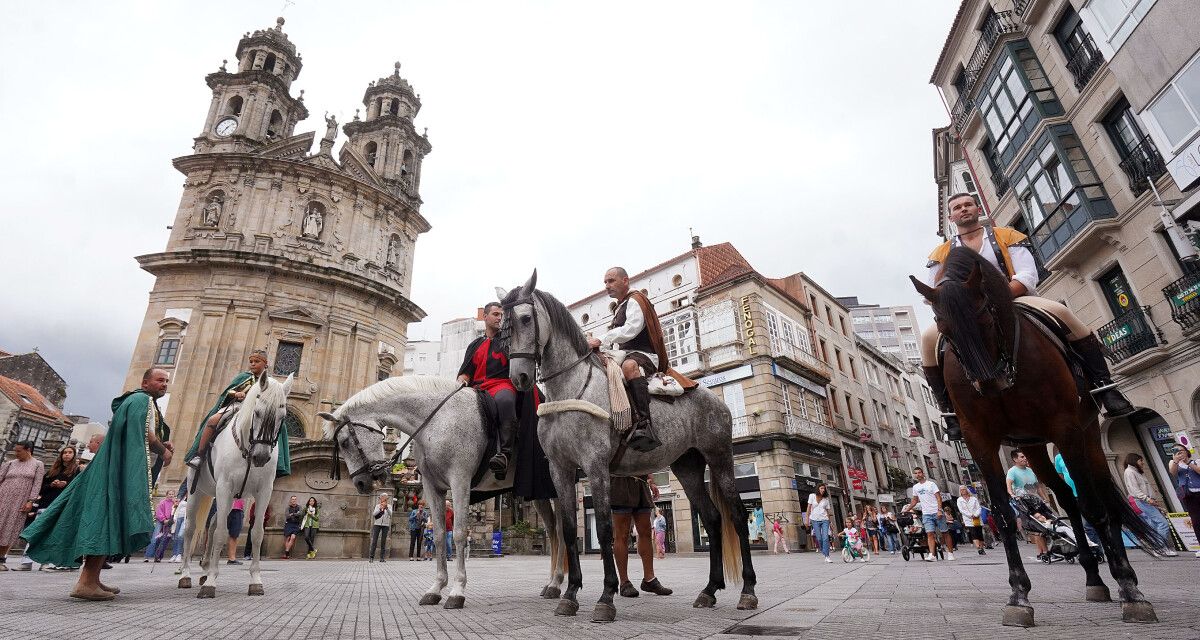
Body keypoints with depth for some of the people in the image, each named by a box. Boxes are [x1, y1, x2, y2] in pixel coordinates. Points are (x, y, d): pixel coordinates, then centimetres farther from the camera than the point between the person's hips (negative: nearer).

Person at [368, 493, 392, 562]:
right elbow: (374, 514, -4)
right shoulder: (378, 505, 9)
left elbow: (390, 514, -9)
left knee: (383, 541, 0)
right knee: (374, 540, -5)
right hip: (377, 524, 0)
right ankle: (371, 557, -2)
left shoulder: (389, 506, 7)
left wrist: (386, 508, -25)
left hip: (385, 525, 0)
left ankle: (382, 557, 3)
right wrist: (380, 508, -18)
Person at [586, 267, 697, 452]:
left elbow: (630, 330, -16)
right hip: (625, 356, 10)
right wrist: (597, 346, 5)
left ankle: (643, 423, -54)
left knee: (629, 365, -42)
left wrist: (600, 340, -23)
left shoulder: (634, 300, 1)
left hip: (644, 355, -10)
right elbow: (616, 339, 24)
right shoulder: (619, 308, 30)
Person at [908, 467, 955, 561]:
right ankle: (932, 555, -19)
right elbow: (914, 501, 24)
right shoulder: (915, 487, 13)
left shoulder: (931, 484, -1)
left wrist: (939, 510, -18)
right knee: (930, 533, -9)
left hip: (937, 513, -3)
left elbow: (938, 498, -7)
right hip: (926, 514, 3)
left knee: (945, 532, 5)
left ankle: (950, 553, 17)